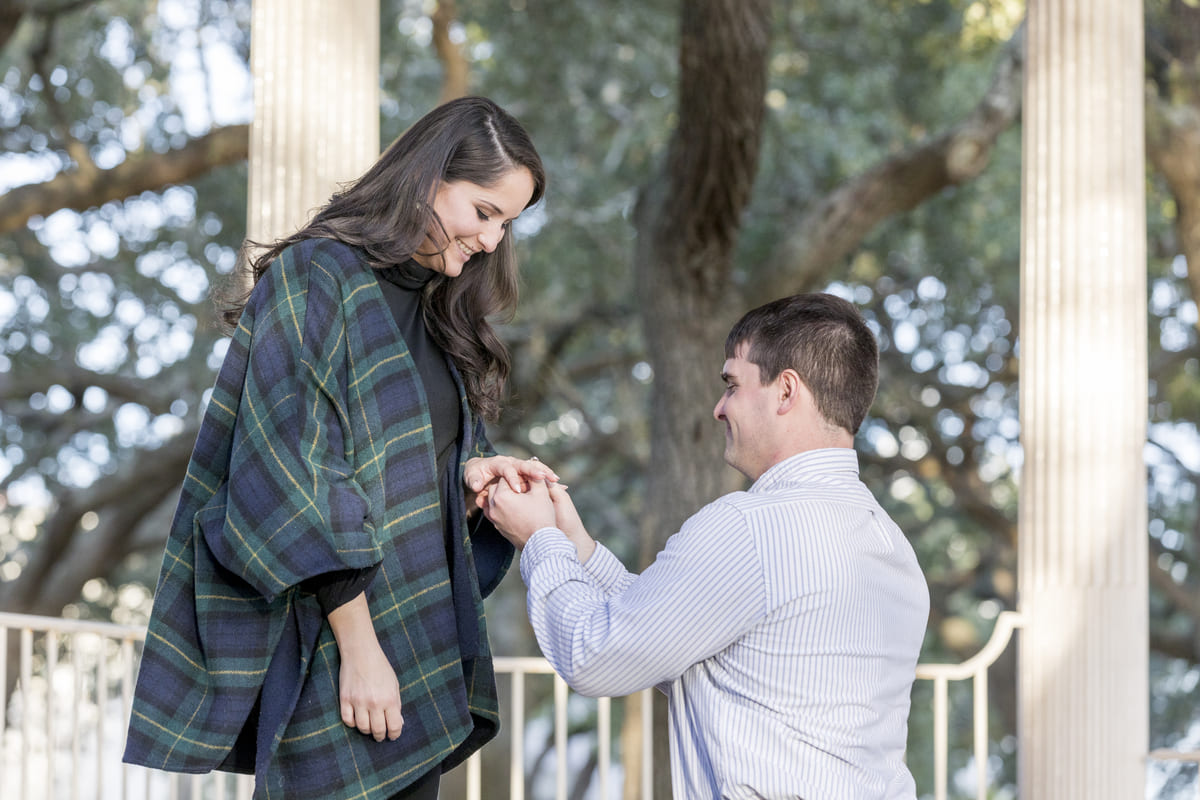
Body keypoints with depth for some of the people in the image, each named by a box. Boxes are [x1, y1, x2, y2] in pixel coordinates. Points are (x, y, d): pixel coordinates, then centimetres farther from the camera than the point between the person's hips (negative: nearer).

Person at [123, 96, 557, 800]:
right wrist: (358, 645, -20)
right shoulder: (317, 278, -8)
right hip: (336, 639, -8)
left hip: (422, 646, 8)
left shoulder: (439, 309, 18)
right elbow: (291, 477, -15)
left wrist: (470, 474, -1)